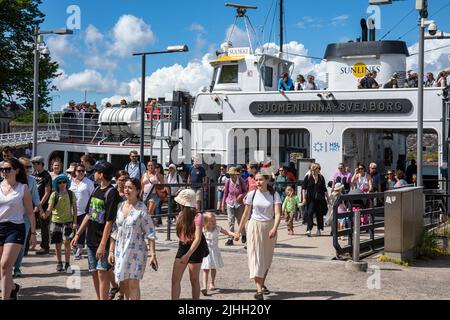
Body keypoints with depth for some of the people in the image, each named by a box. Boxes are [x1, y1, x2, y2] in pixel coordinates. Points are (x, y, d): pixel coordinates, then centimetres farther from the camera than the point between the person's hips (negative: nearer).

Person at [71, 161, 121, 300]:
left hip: (103, 241, -8)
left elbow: (109, 221, -18)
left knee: (102, 272, -11)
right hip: (91, 239, 8)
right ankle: (99, 298, 21)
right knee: (94, 272, 12)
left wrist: (103, 244, -21)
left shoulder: (112, 193, -13)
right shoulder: (96, 190, 11)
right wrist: (78, 234, 16)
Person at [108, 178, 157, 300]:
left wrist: (153, 254, -16)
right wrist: (111, 251, 8)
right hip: (120, 250, 5)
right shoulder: (120, 206, 5)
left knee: (133, 284, -5)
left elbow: (150, 233, -11)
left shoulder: (141, 208, -10)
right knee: (123, 283, 12)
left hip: (136, 250, -5)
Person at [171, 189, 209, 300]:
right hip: (182, 247, 6)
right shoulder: (181, 215, 5)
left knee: (194, 280, 5)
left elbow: (198, 239, -23)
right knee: (175, 279, -3)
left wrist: (188, 255, -29)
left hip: (195, 249, -6)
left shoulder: (197, 216, -17)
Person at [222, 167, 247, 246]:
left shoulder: (241, 181, -11)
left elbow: (245, 191, 1)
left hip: (239, 203, -1)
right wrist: (223, 204, 8)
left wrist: (241, 195, -21)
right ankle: (230, 239, -1)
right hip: (230, 203, 1)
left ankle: (243, 235, 33)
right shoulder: (228, 181, -6)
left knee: (240, 220, 9)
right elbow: (225, 193, 5)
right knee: (231, 221, -5)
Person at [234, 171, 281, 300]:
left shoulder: (274, 195, -5)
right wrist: (239, 231, 6)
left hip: (269, 228, 1)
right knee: (256, 257, -8)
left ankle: (262, 284, 31)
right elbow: (246, 214, 4)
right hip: (255, 226, -1)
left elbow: (277, 214, -15)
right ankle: (259, 290, -15)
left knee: (267, 258, 12)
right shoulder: (252, 194, -3)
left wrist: (274, 228, -32)